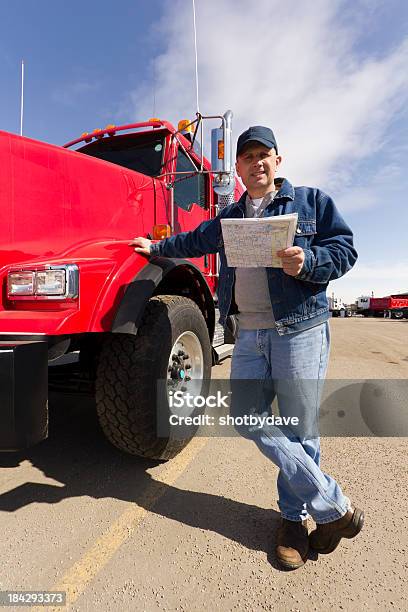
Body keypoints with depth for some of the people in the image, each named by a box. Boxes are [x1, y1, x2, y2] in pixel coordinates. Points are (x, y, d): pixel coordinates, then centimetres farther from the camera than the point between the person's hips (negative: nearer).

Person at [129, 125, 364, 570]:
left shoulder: (310, 200, 9)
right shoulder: (229, 217, 22)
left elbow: (344, 249, 2)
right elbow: (195, 241, 36)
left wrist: (307, 261, -18)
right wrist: (156, 247, 45)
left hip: (300, 328, -4)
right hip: (249, 333, 5)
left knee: (298, 429, 1)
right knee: (249, 418, -2)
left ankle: (295, 515, 24)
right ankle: (332, 506, 12)